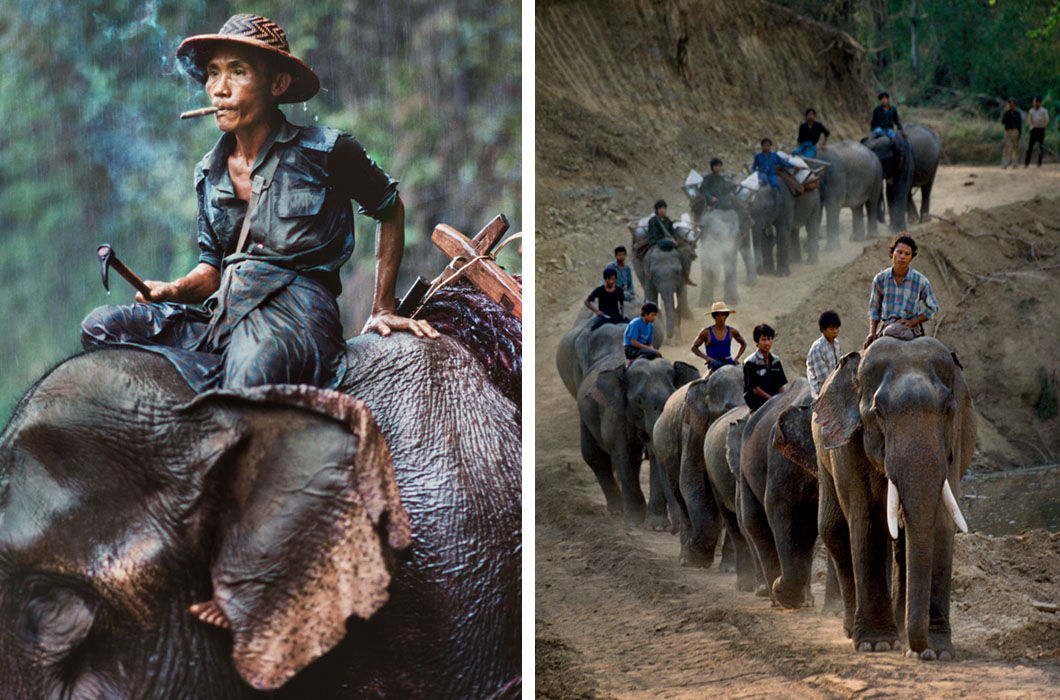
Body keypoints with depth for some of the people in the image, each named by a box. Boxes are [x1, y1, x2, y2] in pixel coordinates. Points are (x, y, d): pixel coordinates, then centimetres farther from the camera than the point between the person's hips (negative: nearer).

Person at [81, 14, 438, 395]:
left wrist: (382, 310, 15)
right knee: (100, 326, -17)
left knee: (251, 370, -44)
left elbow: (390, 209, 18)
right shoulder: (210, 173, 18)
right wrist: (173, 291, -1)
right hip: (221, 318, 7)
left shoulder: (325, 152, 2)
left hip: (296, 310, -7)